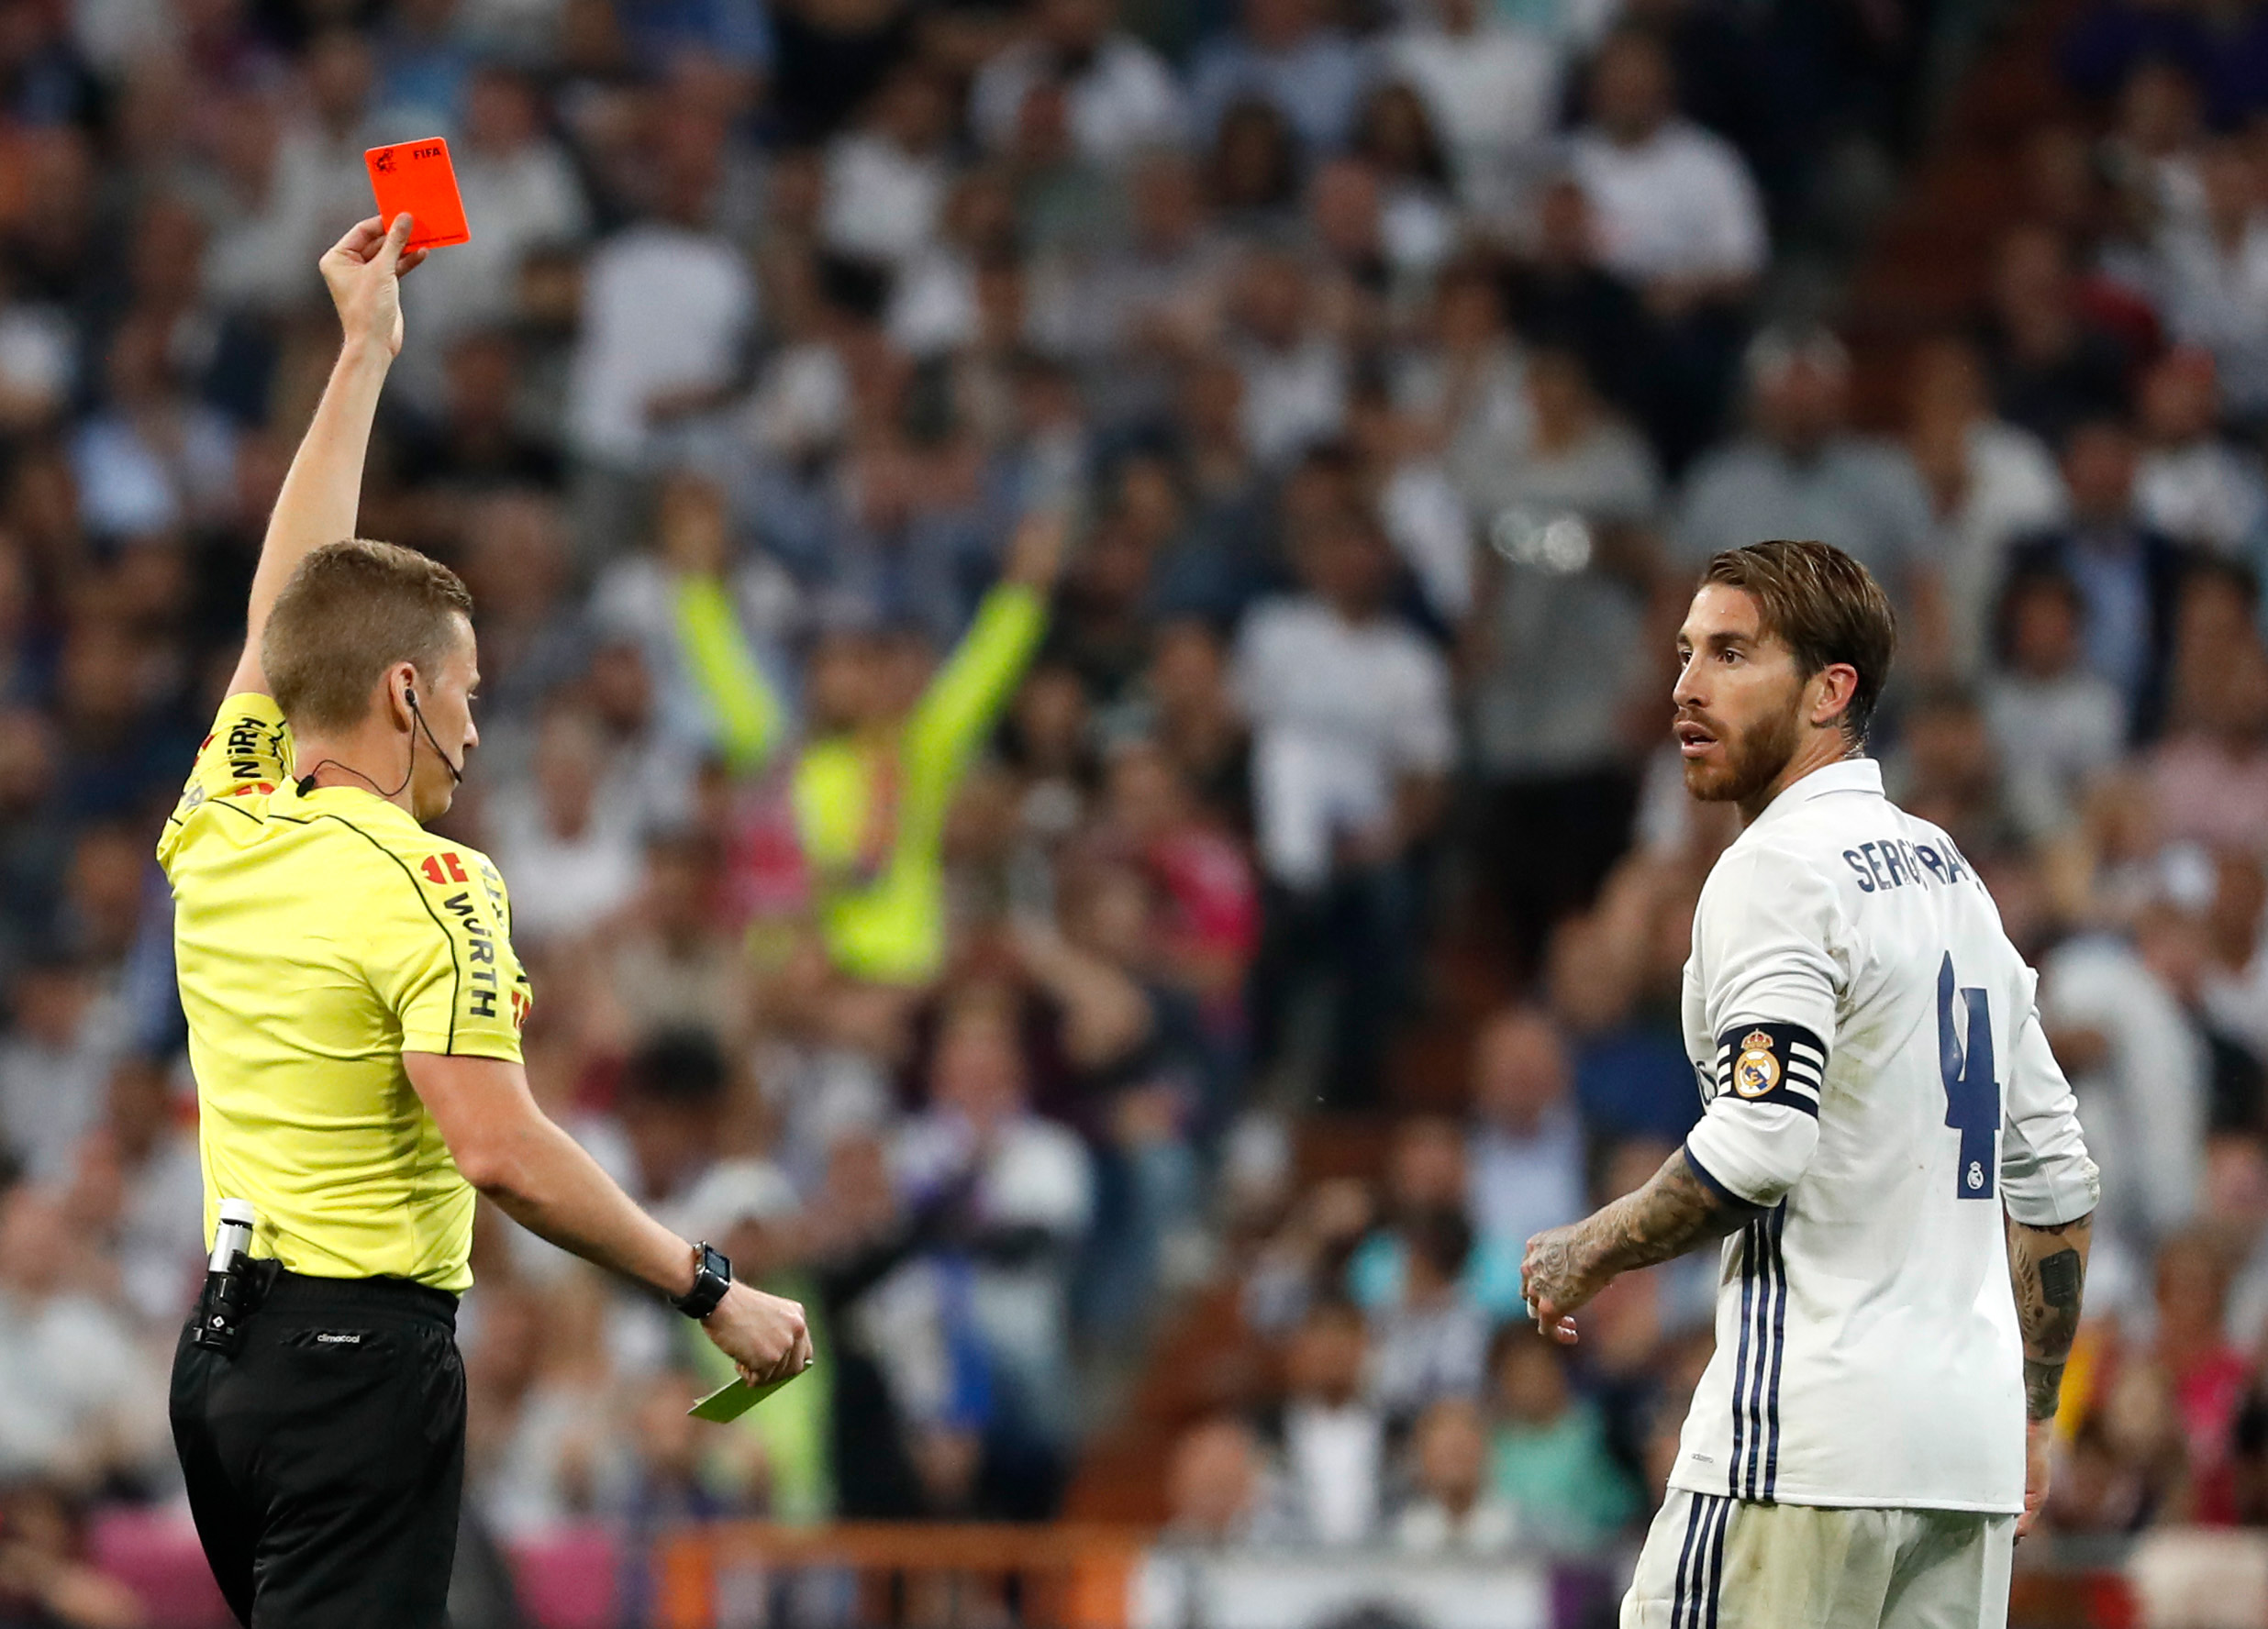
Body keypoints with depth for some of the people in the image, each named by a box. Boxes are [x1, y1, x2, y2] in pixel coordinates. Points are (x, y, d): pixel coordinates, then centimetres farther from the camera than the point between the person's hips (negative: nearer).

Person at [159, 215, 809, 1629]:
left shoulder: (218, 835, 7)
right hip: (363, 1355, -8)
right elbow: (501, 1151, -23)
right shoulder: (425, 888, -14)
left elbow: (285, 605, 22)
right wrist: (714, 1292, -17)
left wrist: (364, 351, 27)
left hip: (225, 1353, 8)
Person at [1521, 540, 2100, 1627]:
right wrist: (2029, 1413, 27)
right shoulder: (1949, 874, 19)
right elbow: (2054, 1174, 22)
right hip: (1965, 1441, 9)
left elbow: (1760, 1146, -20)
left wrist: (1585, 1254, -6)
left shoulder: (1777, 869, -8)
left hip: (1811, 1435, -9)